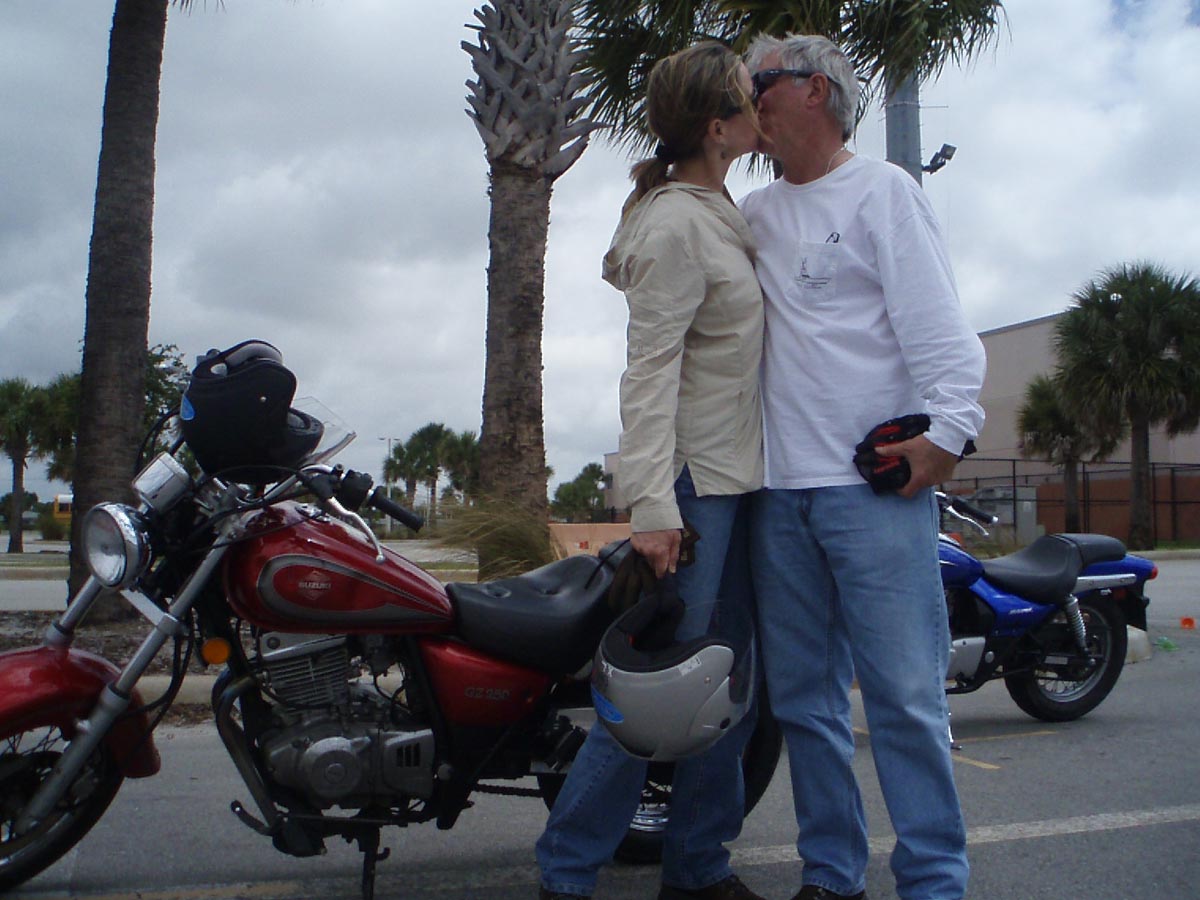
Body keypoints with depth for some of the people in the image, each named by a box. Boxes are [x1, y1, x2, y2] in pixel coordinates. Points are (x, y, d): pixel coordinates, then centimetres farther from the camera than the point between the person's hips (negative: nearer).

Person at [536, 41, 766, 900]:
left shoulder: (720, 214, 16)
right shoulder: (676, 226, -13)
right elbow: (650, 370, -20)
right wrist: (653, 505, -25)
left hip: (738, 480, 10)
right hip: (691, 482, -10)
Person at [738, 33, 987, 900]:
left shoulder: (882, 188, 5)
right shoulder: (753, 213, 21)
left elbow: (939, 317, -6)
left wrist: (948, 425, -17)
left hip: (875, 481, -6)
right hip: (778, 490, 6)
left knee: (905, 694, -5)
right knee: (802, 697, 9)